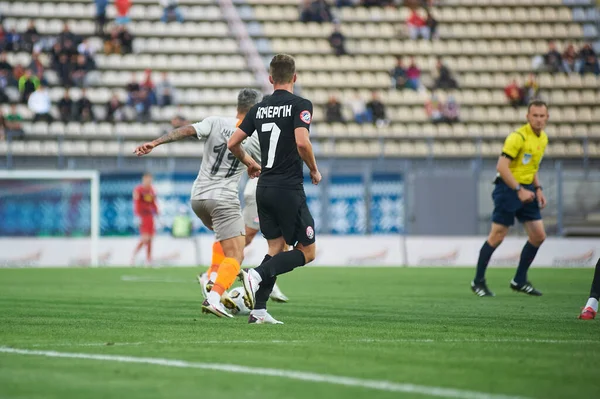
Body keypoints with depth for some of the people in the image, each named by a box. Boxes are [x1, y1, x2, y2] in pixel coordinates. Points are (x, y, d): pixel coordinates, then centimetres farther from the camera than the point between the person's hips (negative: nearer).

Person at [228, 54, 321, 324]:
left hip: (264, 188, 6)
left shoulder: (259, 108, 9)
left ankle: (258, 310, 3)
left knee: (276, 248, 14)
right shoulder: (300, 105, -8)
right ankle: (257, 275, -18)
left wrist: (250, 164, 30)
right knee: (307, 251, 3)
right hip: (289, 188, -6)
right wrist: (314, 170, -5)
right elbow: (302, 142, -23)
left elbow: (232, 144, 11)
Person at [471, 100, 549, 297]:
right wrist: (519, 190, -24)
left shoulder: (543, 138, 10)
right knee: (497, 236, -6)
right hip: (508, 188, -8)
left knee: (538, 236, 3)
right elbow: (502, 166, -21)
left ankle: (519, 281, 14)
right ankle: (478, 281, 6)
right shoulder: (518, 137, -17)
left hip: (525, 189, 8)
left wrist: (538, 189, 12)